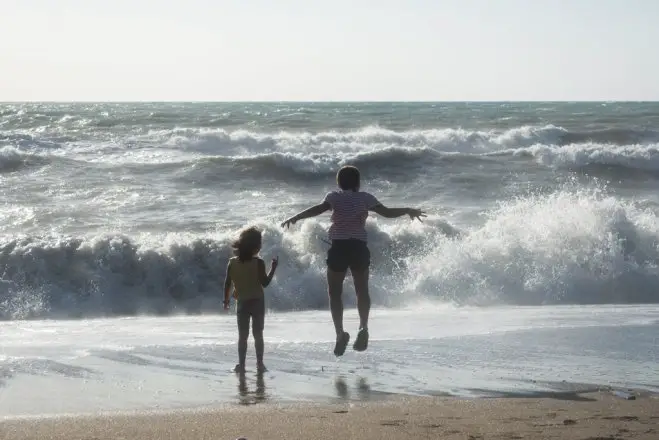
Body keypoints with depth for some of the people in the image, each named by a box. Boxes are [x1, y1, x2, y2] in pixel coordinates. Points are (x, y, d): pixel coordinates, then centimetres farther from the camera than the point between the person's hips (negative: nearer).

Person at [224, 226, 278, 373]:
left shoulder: (232, 262, -5)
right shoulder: (258, 263, -14)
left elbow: (227, 283, -2)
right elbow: (264, 282, -13)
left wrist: (226, 300, 9)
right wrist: (273, 267, -4)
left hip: (241, 303, 2)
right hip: (257, 302, -2)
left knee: (242, 335, 8)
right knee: (258, 334, 7)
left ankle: (241, 364, 6)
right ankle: (259, 363, 7)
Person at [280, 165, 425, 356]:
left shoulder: (334, 197, 0)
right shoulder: (366, 198, 5)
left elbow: (318, 209, -15)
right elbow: (387, 212, 3)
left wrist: (295, 217, -8)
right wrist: (408, 210, 18)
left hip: (339, 247, -2)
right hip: (359, 247, 2)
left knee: (334, 292, 5)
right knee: (362, 290, 17)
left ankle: (340, 332, -11)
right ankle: (363, 328, -1)